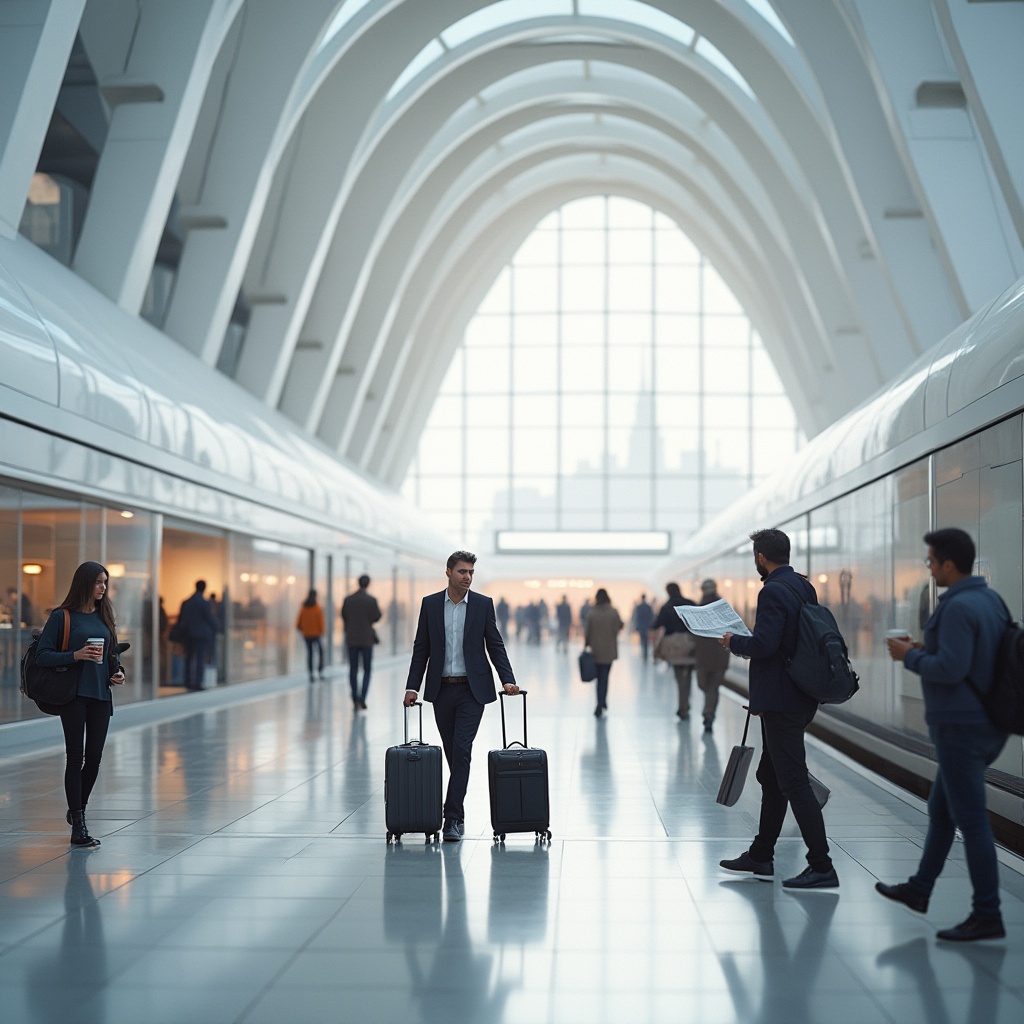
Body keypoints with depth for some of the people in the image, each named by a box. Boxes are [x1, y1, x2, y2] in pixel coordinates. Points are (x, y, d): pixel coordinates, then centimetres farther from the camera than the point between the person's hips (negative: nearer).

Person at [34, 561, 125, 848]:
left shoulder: (104, 616, 12)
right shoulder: (62, 617, -4)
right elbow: (42, 655, -8)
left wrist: (117, 673, 3)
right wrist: (76, 655, -20)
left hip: (101, 696, 5)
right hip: (73, 695, -5)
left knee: (94, 758, 6)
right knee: (76, 757, -3)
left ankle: (77, 810, 26)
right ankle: (78, 825, 0)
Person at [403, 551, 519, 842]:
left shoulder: (483, 604, 1)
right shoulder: (430, 604, 4)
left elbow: (495, 645, 3)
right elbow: (421, 648, 5)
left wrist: (507, 680, -9)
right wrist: (412, 687, -2)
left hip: (472, 690, -2)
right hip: (441, 689, 2)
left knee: (462, 749, -12)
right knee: (452, 751, 9)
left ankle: (453, 817, -12)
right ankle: (457, 815, 22)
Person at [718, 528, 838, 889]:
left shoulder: (773, 591, -18)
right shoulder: (804, 587, 11)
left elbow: (763, 644, -26)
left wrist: (734, 642, -7)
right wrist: (746, 641, 19)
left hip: (780, 702, -10)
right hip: (800, 698, 10)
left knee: (794, 783, -6)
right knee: (770, 778, 18)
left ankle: (821, 867, -5)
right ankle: (760, 857, 28)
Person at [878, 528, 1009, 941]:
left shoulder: (958, 607, -20)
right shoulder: (990, 600, 10)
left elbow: (951, 670, -26)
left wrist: (910, 658, -10)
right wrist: (925, 650, 16)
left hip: (959, 726, -10)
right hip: (985, 724, 10)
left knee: (971, 820, -4)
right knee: (941, 809, 21)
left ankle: (987, 915, 1)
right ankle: (919, 889, 33)